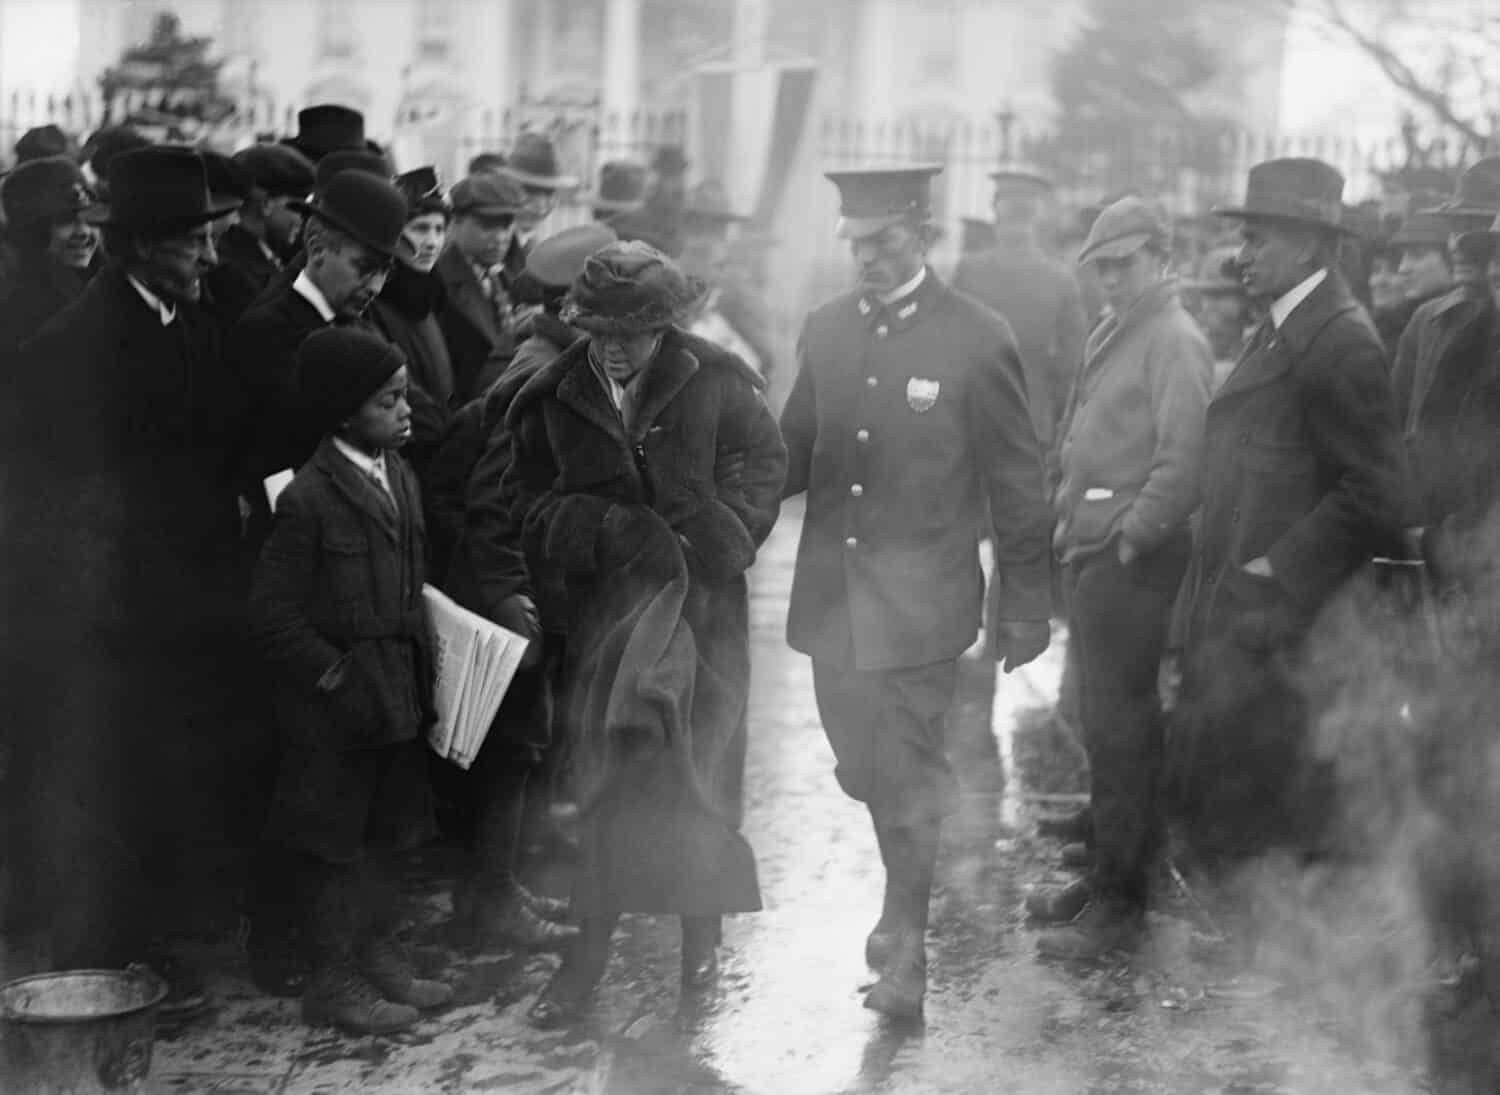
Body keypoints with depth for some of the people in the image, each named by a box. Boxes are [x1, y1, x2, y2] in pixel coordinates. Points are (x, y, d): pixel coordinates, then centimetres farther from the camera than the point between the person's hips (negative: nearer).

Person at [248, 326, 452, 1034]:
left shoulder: (401, 478, 7)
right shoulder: (309, 498, -18)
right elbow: (273, 612, -16)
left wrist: (420, 666, 7)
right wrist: (334, 676, -15)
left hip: (397, 692, 8)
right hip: (336, 702, -7)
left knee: (385, 830, 17)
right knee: (336, 838, 4)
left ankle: (380, 958, 29)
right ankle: (334, 982, 15)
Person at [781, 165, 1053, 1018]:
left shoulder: (978, 340, -8)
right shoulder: (826, 331, 7)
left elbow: (1018, 485, -3)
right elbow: (792, 458, 15)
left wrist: (1028, 610, -1)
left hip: (919, 605, -5)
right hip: (832, 599, 5)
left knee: (908, 778, -1)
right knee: (865, 772, 15)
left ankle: (908, 954, 12)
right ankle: (906, 902, 37)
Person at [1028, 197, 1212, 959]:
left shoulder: (1175, 342, -12)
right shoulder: (1110, 333, 16)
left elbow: (1182, 463, -19)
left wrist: (1130, 541, -18)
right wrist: (1068, 519, 13)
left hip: (1131, 559, -9)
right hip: (1090, 552, 9)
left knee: (1117, 730, -5)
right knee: (1108, 721, 15)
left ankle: (1119, 904, 2)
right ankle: (1110, 871, 25)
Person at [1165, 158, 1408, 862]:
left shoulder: (1341, 343, -16)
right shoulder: (1279, 331, 14)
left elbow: (1376, 497, -19)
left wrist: (1279, 569, -16)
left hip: (1270, 614, -9)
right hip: (1228, 606, 10)